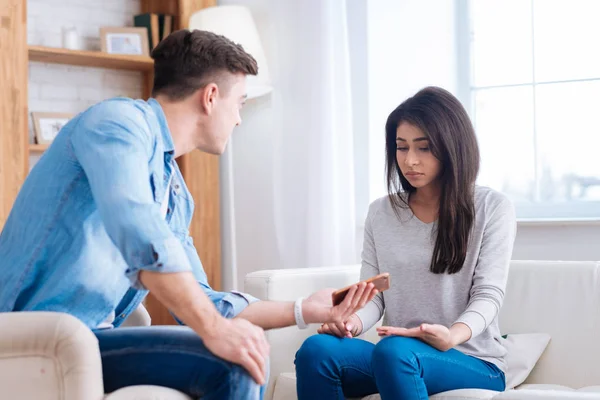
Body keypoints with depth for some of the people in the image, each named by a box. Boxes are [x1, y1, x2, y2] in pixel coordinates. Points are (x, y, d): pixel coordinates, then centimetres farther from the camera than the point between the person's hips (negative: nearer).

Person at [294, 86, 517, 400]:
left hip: (472, 363, -3)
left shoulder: (493, 209, 1)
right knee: (316, 349, -27)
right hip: (396, 357, 4)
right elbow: (372, 294, 7)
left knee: (393, 350, -37)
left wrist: (451, 337, -29)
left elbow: (487, 295, -7)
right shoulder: (380, 213, 12)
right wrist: (353, 322, -19)